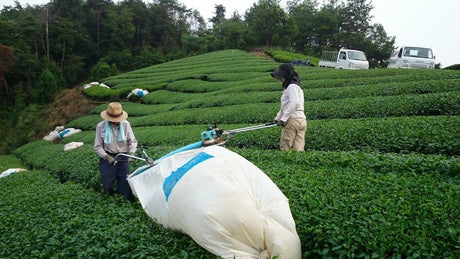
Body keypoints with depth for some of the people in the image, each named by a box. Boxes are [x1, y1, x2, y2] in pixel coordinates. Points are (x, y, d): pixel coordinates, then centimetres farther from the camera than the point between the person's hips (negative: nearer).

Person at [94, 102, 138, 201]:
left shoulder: (126, 124, -4)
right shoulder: (101, 126, -7)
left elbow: (133, 141, 5)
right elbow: (97, 147, -4)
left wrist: (131, 153, -11)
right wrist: (106, 157, -18)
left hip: (123, 158, 1)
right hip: (108, 157, 0)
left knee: (125, 181, -3)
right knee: (108, 184, 0)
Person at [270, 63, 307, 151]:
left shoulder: (292, 86, -7)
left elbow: (294, 103, -21)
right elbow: (285, 106, 29)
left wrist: (283, 118, -20)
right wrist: (277, 117, 25)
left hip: (293, 120, -9)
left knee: (285, 148, -3)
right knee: (299, 149, 2)